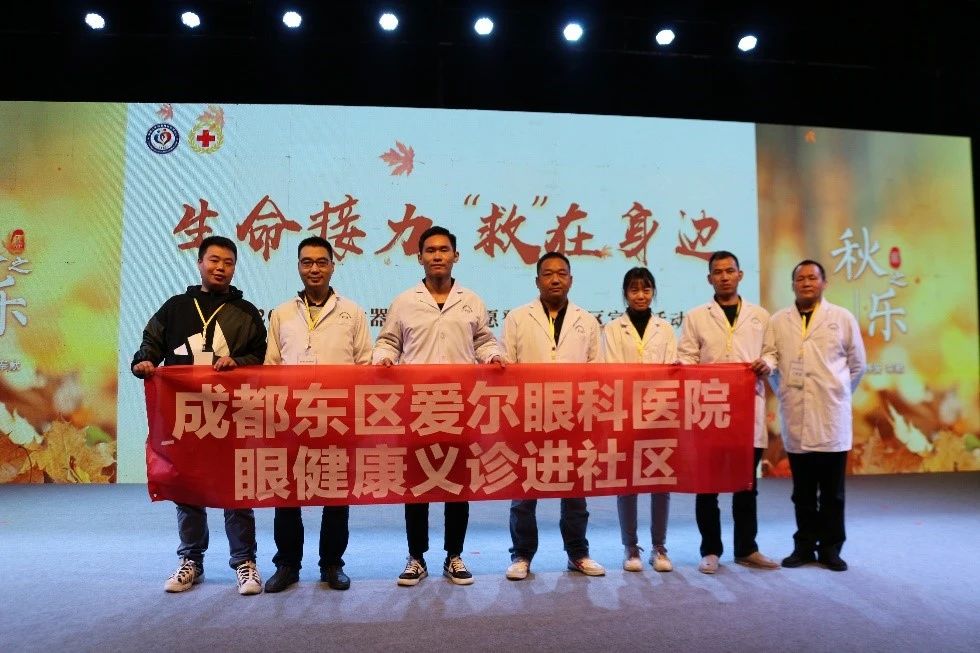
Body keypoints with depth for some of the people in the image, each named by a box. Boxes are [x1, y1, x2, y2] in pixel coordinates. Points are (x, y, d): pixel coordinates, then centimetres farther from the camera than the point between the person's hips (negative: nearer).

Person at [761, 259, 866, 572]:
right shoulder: (778, 321, 8)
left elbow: (857, 364, 10)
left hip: (832, 416, -1)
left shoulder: (843, 318, 6)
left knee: (832, 490, 4)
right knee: (803, 490, 9)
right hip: (795, 417, 1)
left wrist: (836, 394, 12)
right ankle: (804, 545, 18)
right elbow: (770, 356, 4)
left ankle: (830, 548, 15)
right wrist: (785, 393, -6)